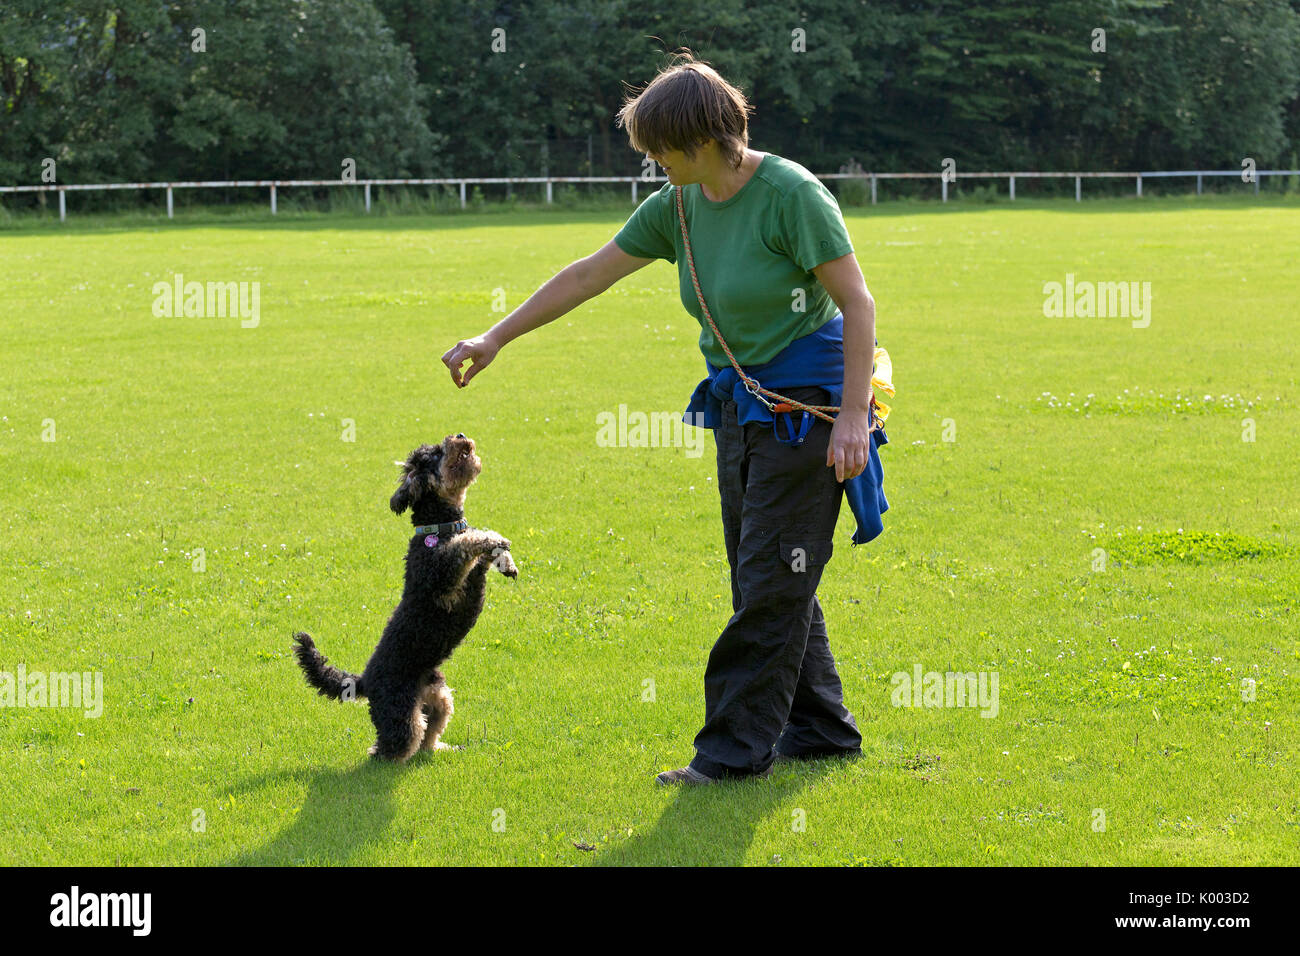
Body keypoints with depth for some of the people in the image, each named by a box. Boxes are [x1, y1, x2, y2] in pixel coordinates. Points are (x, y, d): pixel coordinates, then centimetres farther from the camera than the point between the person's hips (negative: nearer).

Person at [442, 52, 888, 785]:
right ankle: (823, 729, 23)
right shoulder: (679, 206, 4)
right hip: (742, 407, 8)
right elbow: (590, 274, 9)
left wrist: (854, 417, -23)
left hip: (806, 404, -8)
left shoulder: (791, 195, -19)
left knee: (771, 584, -6)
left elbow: (858, 304, -18)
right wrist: (496, 339, 9)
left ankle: (738, 748, -1)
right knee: (769, 581, 12)